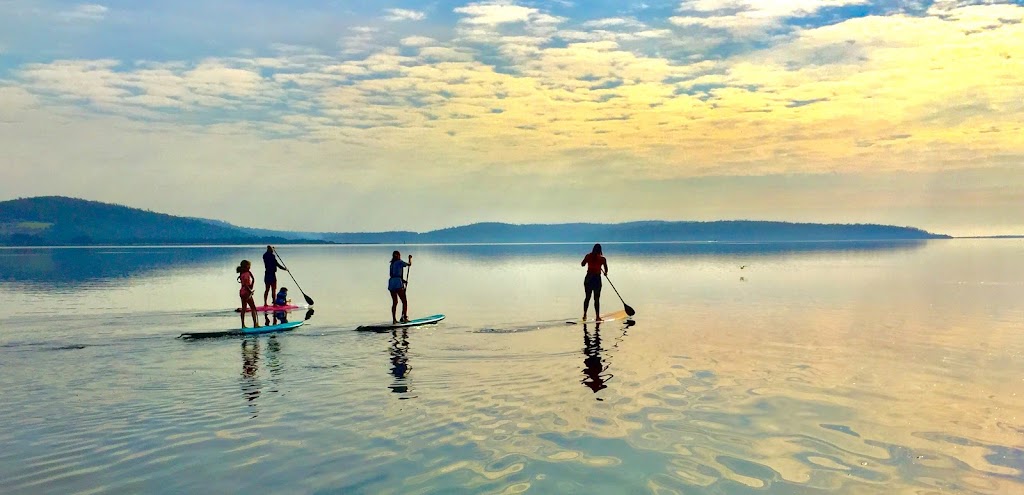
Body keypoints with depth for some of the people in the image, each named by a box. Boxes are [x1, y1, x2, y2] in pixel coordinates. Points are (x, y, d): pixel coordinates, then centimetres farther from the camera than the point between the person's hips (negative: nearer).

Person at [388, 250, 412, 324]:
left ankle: (394, 319, 9)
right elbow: (409, 264, 5)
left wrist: (402, 280, 20)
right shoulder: (400, 262, -2)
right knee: (404, 301, 0)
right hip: (398, 283, -7)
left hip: (391, 282, 7)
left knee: (394, 302, 12)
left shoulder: (392, 264, 19)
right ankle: (405, 317, -4)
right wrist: (410, 258, 24)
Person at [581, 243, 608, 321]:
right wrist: (605, 273, 17)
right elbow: (606, 269, -4)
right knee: (597, 299, 4)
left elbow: (582, 264, 12)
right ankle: (597, 317, 4)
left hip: (588, 278, 2)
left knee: (587, 297, 14)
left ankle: (584, 315, 16)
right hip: (597, 279, -2)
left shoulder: (588, 256, -1)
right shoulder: (602, 258, -7)